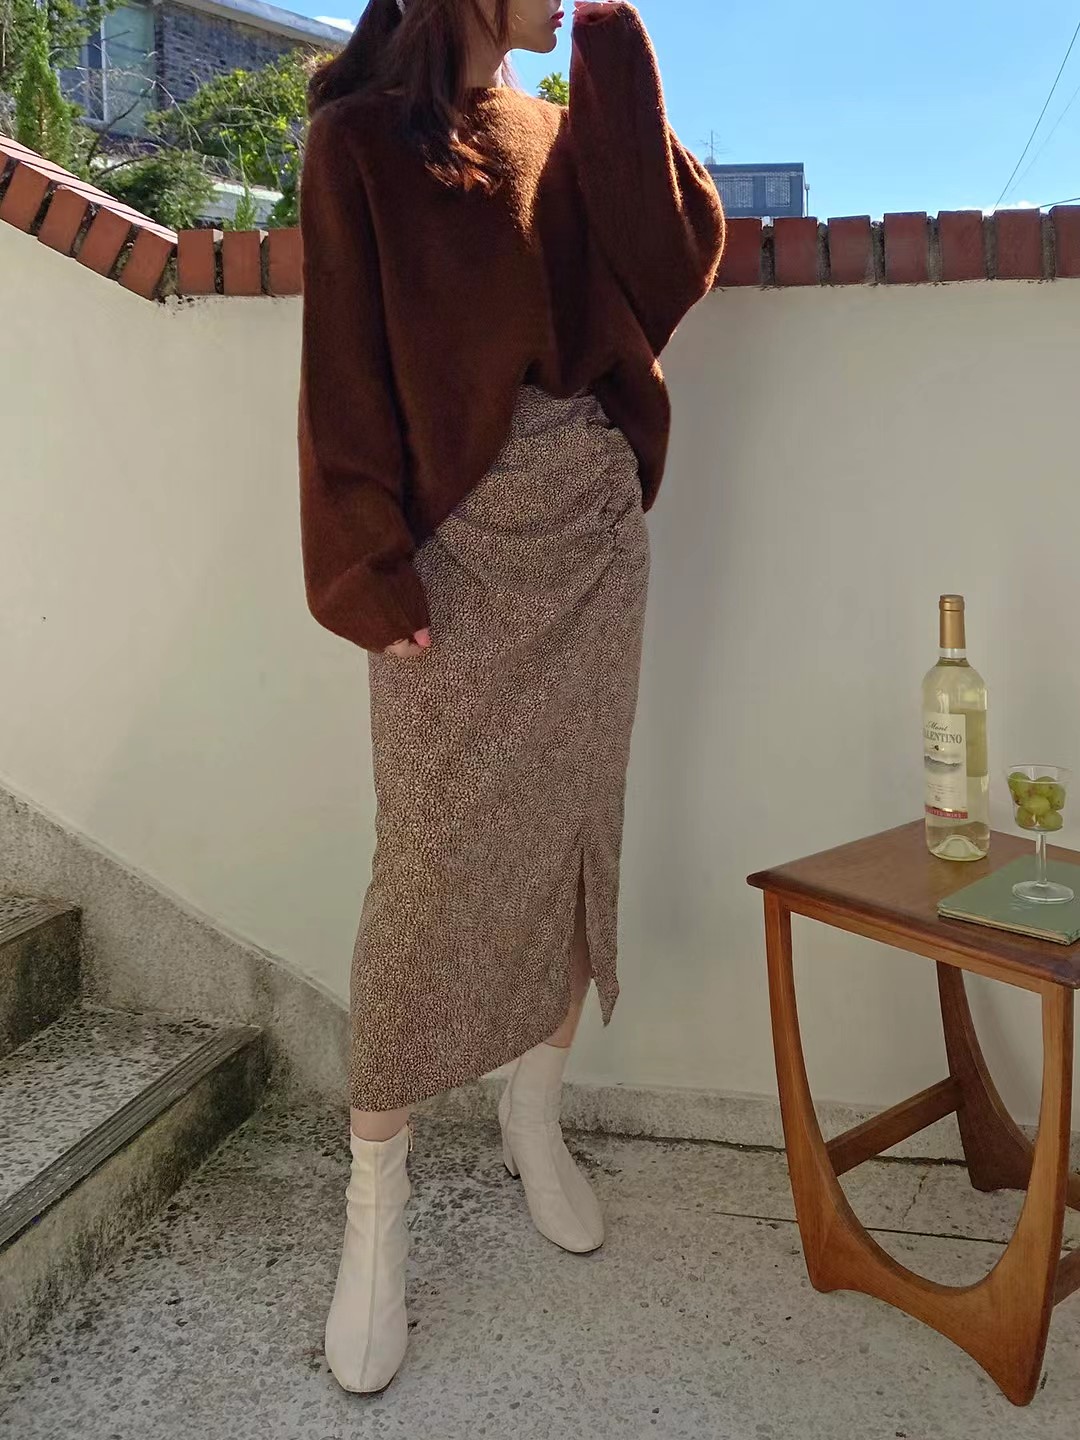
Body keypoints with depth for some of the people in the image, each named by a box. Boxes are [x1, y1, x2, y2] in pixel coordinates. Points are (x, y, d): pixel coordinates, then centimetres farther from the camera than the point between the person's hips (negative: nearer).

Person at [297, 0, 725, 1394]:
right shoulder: (361, 138, -1)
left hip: (595, 527, 6)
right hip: (458, 539, -5)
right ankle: (374, 1210, 7)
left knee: (573, 831, 9)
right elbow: (345, 375, -7)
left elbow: (679, 260, 0)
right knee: (432, 867, -6)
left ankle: (534, 1119, 27)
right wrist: (370, 570, -15)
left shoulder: (564, 137, 15)